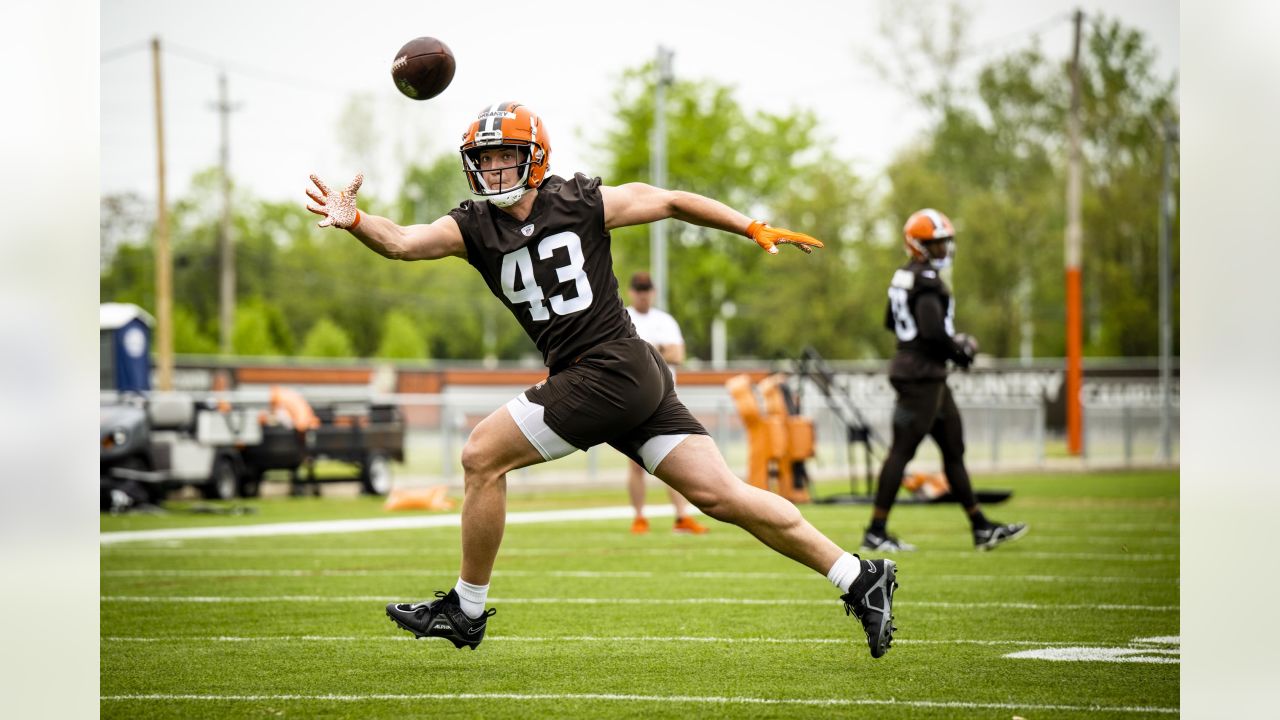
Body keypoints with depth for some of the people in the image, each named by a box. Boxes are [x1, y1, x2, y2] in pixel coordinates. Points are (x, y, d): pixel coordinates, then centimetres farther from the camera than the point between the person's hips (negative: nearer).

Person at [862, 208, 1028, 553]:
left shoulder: (902, 277, 12)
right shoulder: (926, 281, -17)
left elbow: (892, 322, 23)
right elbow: (934, 331, -26)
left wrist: (953, 342, 19)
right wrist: (960, 350, -7)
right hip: (922, 373, -10)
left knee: (954, 448, 13)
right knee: (902, 451, -5)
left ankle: (981, 528, 18)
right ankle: (875, 533, -1)